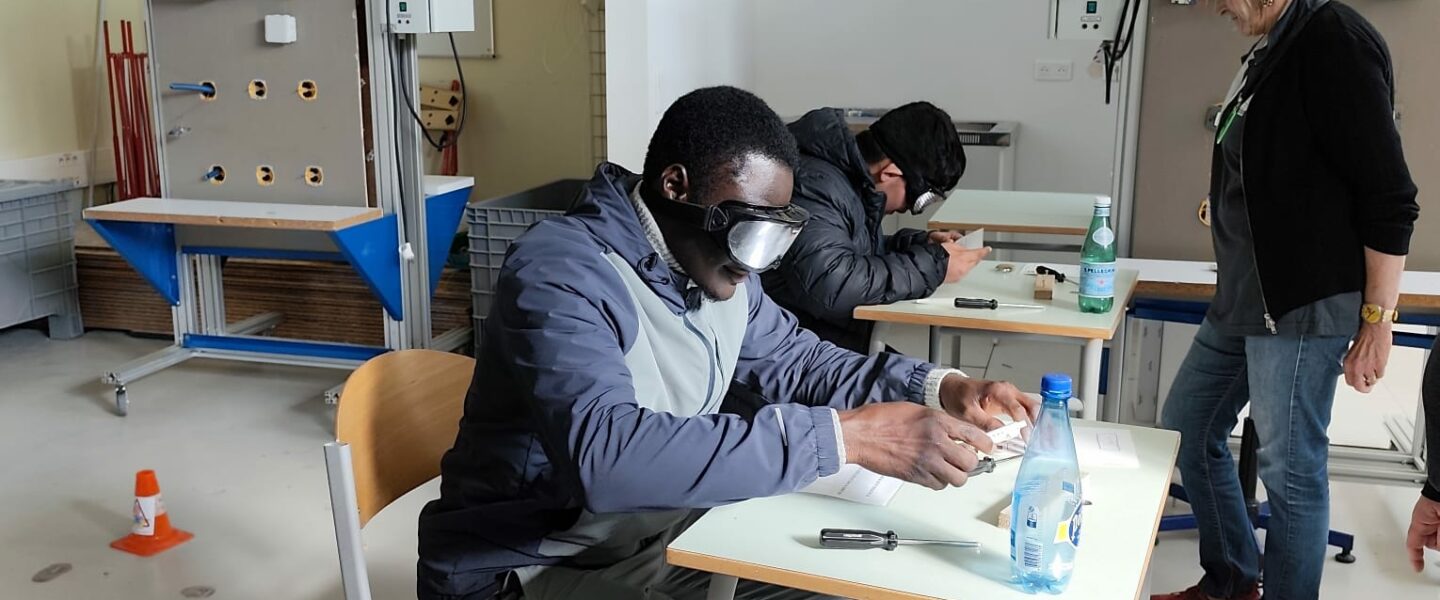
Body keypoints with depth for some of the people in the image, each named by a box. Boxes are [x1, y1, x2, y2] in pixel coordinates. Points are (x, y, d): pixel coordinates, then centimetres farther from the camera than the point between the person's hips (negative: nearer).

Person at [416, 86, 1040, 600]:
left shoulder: (718, 268, 2)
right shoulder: (561, 273, -24)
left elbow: (798, 360, 14)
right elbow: (606, 455, -39)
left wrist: (938, 390, -4)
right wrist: (848, 436, -39)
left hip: (664, 535, 8)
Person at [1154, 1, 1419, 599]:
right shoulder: (1269, 50, 11)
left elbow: (1389, 199, -17)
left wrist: (1377, 319, -16)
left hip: (1302, 309, -10)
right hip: (1242, 302, 10)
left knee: (1291, 470, 1)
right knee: (1186, 427, 17)